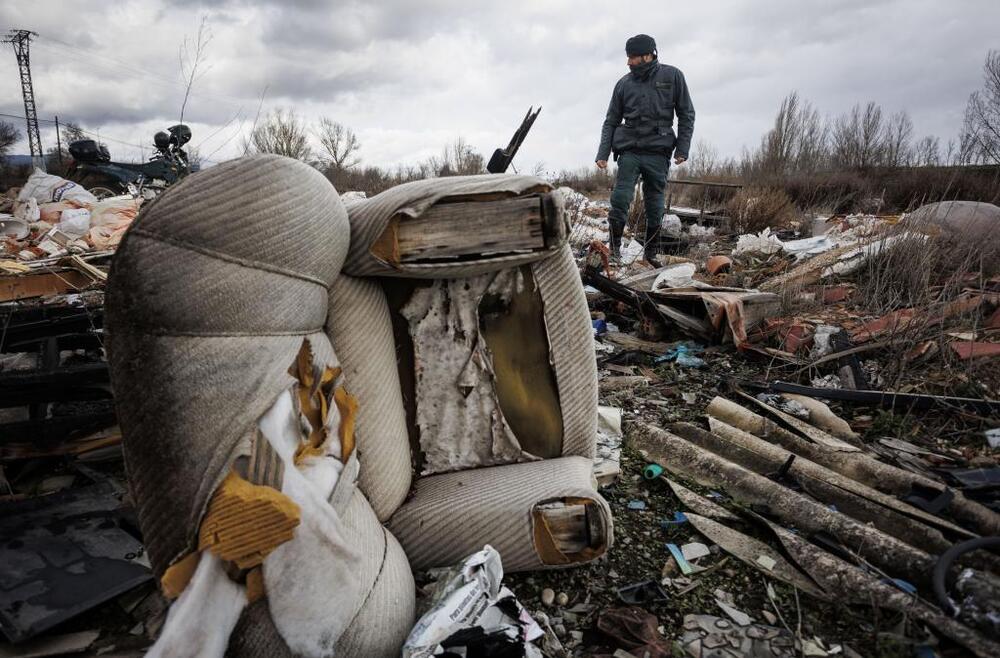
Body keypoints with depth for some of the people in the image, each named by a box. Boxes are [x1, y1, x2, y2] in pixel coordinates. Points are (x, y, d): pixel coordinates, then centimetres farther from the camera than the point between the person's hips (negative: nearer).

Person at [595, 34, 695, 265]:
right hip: (629, 151, 1)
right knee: (621, 198, -13)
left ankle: (651, 253, 15)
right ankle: (615, 247, -3)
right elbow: (611, 121, 9)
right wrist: (603, 154, -2)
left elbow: (686, 114, 5)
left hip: (658, 152, 0)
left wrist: (682, 148, -4)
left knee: (655, 204, 4)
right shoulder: (624, 84, 6)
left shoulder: (672, 76, 3)